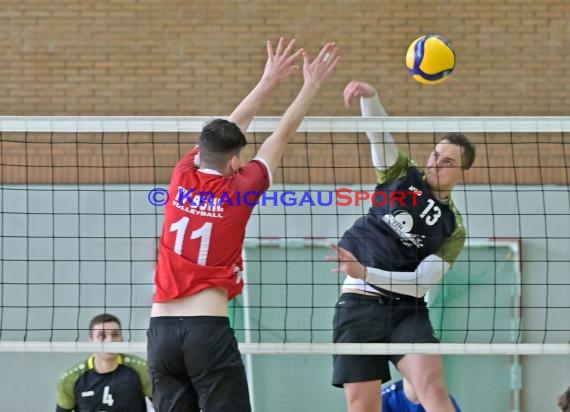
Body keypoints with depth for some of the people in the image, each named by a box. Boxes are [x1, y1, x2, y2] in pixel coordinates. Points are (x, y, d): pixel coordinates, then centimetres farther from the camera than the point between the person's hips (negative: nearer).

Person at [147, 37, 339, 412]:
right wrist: (311, 86, 19)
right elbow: (282, 136, 9)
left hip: (161, 328, 4)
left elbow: (227, 130, 20)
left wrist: (269, 81, 28)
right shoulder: (240, 190, -2)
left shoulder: (183, 177, 6)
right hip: (208, 328, -4)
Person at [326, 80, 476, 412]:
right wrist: (369, 96, -26)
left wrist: (365, 272, -18)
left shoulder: (453, 229, 4)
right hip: (359, 305, 1)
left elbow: (422, 282, -6)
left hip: (406, 309, -1)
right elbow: (378, 131, -5)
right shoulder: (403, 176, 10)